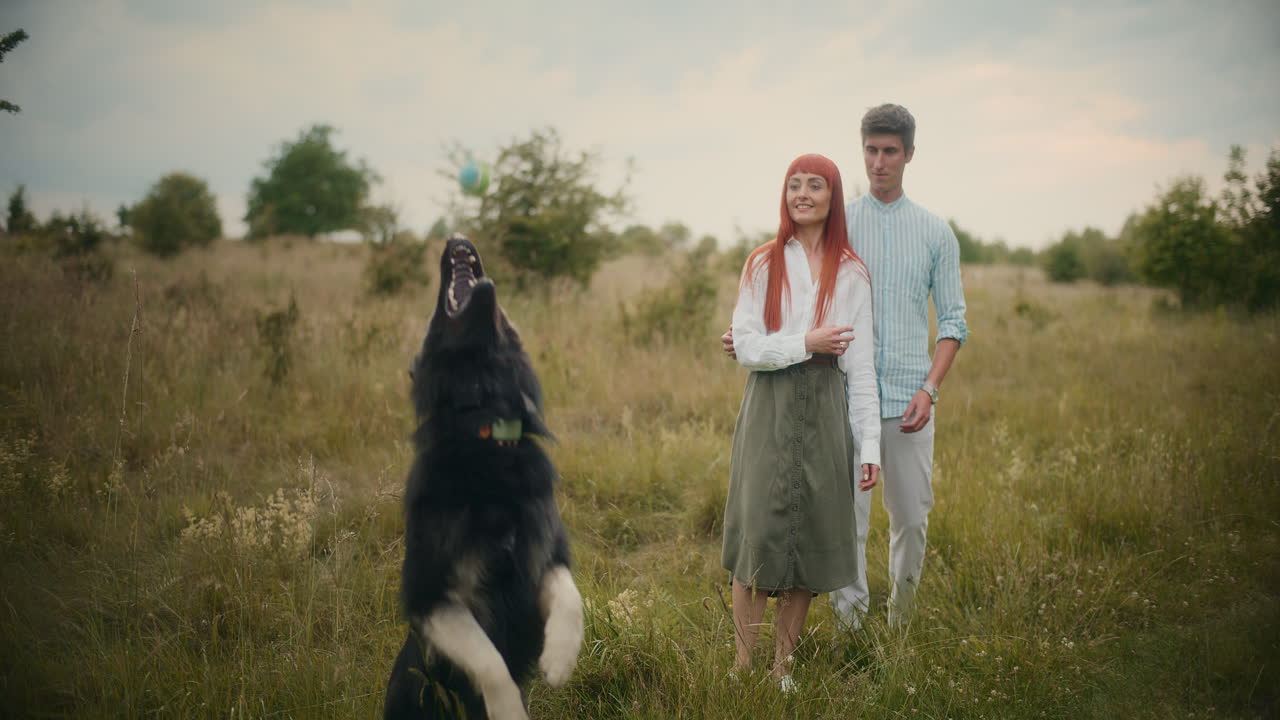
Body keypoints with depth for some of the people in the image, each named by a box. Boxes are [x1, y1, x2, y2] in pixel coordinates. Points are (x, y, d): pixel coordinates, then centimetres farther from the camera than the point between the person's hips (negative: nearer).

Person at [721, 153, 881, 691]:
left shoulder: (851, 273, 7)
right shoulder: (763, 264, 5)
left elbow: (862, 367, 4)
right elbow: (746, 348, -1)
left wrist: (870, 447, 0)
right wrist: (806, 344, -12)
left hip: (825, 412, 1)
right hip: (769, 409, -1)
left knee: (810, 539, 3)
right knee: (759, 535, -5)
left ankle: (783, 668, 13)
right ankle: (742, 667, 1)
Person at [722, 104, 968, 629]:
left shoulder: (935, 232, 7)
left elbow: (952, 320, 7)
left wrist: (929, 388, -6)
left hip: (908, 399, 1)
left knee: (912, 516, 7)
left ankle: (901, 619, 27)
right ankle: (851, 621, 5)